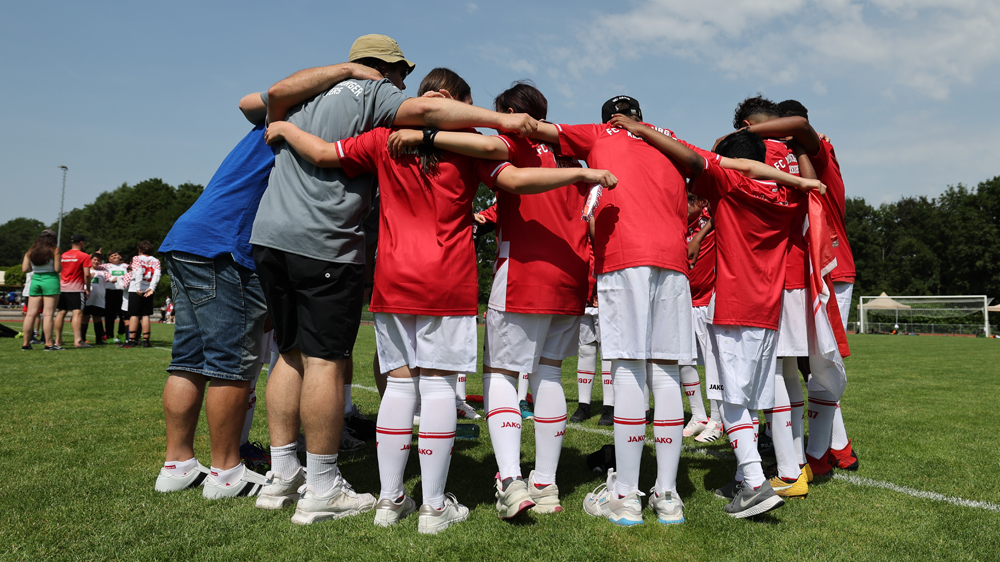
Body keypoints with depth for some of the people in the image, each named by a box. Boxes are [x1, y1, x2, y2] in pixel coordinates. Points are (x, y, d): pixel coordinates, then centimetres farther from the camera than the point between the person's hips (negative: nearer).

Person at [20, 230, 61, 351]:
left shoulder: (30, 251, 7)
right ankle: (49, 344, -6)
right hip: (50, 280, -5)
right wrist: (60, 261, 10)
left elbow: (24, 269, 5)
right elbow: (58, 269, -10)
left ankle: (26, 343, 11)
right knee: (48, 314, -6)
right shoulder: (54, 250, -6)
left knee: (31, 314, 8)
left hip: (35, 280, 5)